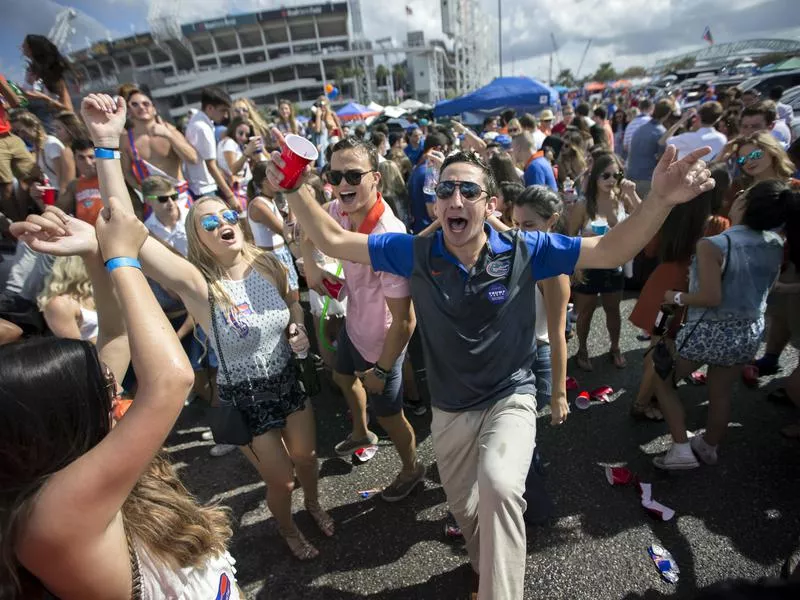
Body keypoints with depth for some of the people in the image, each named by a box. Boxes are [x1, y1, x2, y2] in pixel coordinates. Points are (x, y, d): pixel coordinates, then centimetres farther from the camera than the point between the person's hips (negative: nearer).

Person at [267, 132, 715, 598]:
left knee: (498, 488, -34)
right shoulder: (417, 253, -14)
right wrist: (296, 190, -24)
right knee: (465, 509, 23)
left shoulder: (523, 250, -16)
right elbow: (332, 241, -11)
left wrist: (660, 201, -30)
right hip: (450, 409, 3)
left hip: (510, 399, -2)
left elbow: (611, 251, -15)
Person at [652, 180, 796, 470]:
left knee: (661, 379, 14)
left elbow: (711, 298, -25)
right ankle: (708, 447, 43)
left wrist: (676, 298, -10)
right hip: (750, 332, 6)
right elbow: (766, 284, 14)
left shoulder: (713, 245, -24)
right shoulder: (776, 244, -3)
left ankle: (682, 449, 13)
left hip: (708, 332, -6)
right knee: (721, 394, 24)